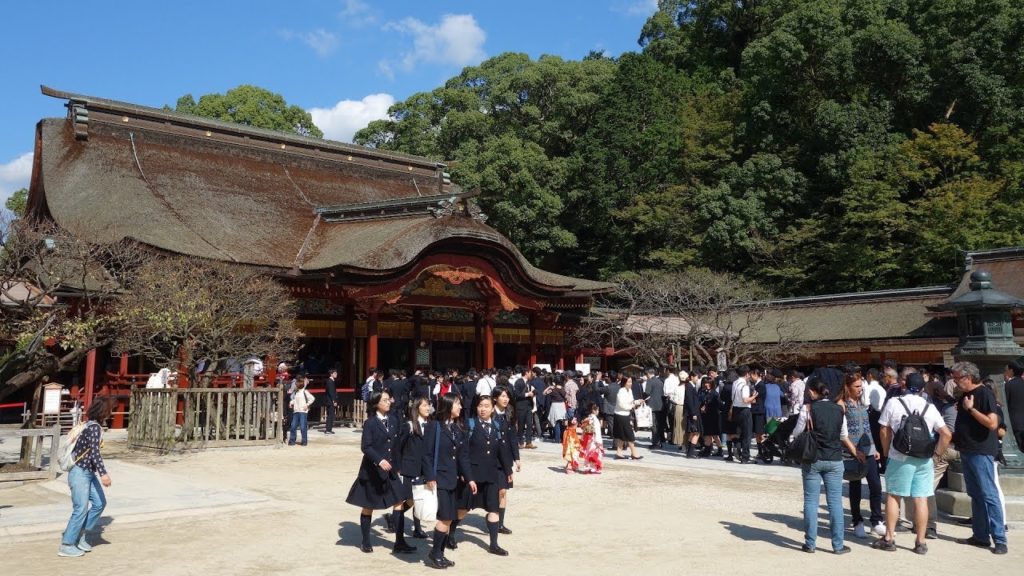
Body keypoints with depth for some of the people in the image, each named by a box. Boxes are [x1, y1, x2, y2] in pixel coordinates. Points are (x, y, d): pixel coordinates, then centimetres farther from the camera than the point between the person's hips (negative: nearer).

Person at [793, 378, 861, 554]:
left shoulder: (808, 409, -8)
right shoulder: (839, 409, 4)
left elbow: (796, 434, -4)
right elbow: (844, 437, 13)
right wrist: (856, 453, 26)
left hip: (812, 460, -3)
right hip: (834, 460, 3)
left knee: (811, 501, 5)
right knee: (835, 502, 7)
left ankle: (810, 544, 8)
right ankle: (838, 545, 11)